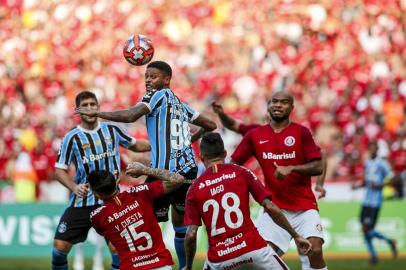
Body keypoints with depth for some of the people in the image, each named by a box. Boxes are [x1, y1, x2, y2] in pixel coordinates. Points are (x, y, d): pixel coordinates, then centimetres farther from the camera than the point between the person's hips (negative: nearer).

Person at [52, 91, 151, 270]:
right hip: (81, 201, -1)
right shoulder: (72, 138, -4)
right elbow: (59, 170, -3)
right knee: (60, 245, -7)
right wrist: (74, 188, -20)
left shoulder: (112, 130, 5)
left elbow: (134, 145, 22)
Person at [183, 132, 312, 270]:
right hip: (252, 248, -1)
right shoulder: (241, 173, 4)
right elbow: (270, 207, -2)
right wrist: (296, 236, 6)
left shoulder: (195, 189, 5)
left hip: (219, 259, 1)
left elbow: (191, 235, -2)